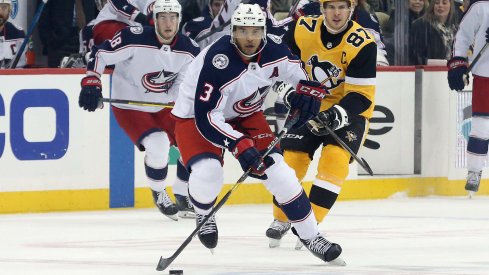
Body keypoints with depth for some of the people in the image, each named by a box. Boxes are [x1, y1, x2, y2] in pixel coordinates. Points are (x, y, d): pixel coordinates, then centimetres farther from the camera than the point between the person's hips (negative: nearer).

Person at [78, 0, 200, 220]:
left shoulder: (189, 50, -10)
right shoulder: (135, 39, -26)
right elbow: (100, 54, -20)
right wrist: (91, 84, -28)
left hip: (163, 107, 6)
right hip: (129, 107, -6)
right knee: (158, 145, -25)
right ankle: (159, 194, 1)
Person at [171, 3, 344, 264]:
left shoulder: (274, 52, -17)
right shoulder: (217, 61, -35)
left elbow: (300, 73, 5)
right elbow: (206, 117, -35)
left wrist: (306, 92, -16)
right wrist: (239, 145, -43)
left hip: (245, 115, 5)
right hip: (195, 115, -5)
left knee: (275, 168, -7)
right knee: (208, 172, -27)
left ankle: (310, 235, 3)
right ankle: (203, 214, 8)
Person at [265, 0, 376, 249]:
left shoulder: (362, 44, -23)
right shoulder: (303, 29, -13)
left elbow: (361, 96, -23)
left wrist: (339, 114, -39)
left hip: (349, 110, -3)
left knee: (334, 159, -22)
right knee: (291, 156, -5)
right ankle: (281, 219, 16)